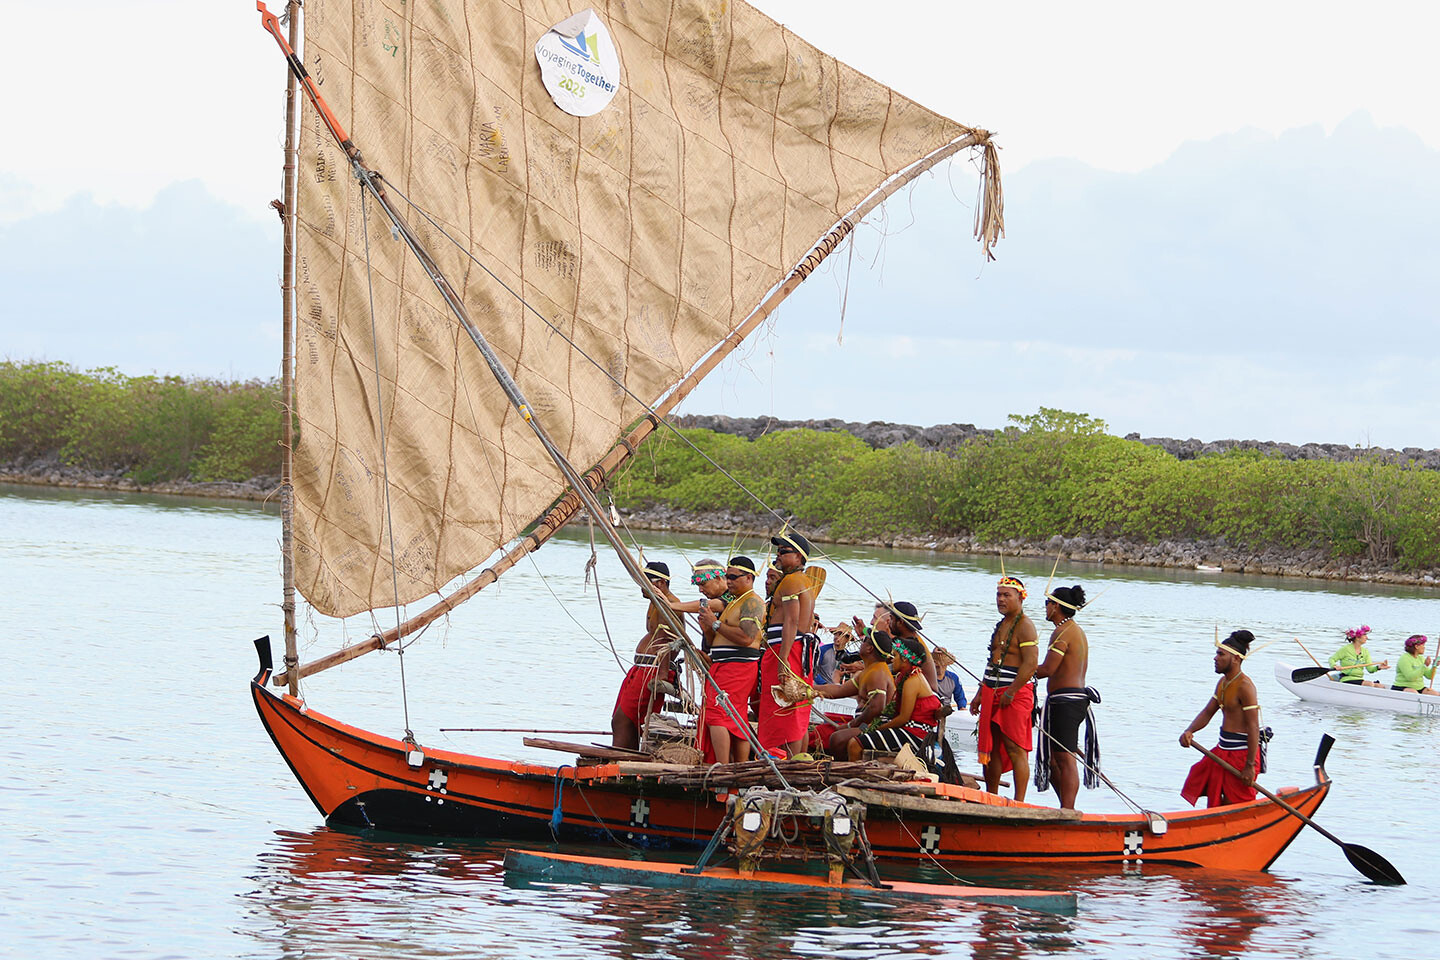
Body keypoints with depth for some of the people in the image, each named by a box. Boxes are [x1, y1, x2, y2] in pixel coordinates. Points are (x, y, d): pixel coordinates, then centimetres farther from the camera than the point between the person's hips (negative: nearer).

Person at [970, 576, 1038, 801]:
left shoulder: (1024, 627, -10)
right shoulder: (1001, 625, 19)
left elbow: (1030, 664, -18)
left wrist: (1011, 693, -21)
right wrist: (980, 695, 22)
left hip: (1016, 696, -9)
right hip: (993, 694, 9)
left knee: (1015, 749, -11)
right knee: (991, 748, 10)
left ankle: (1019, 802, -11)